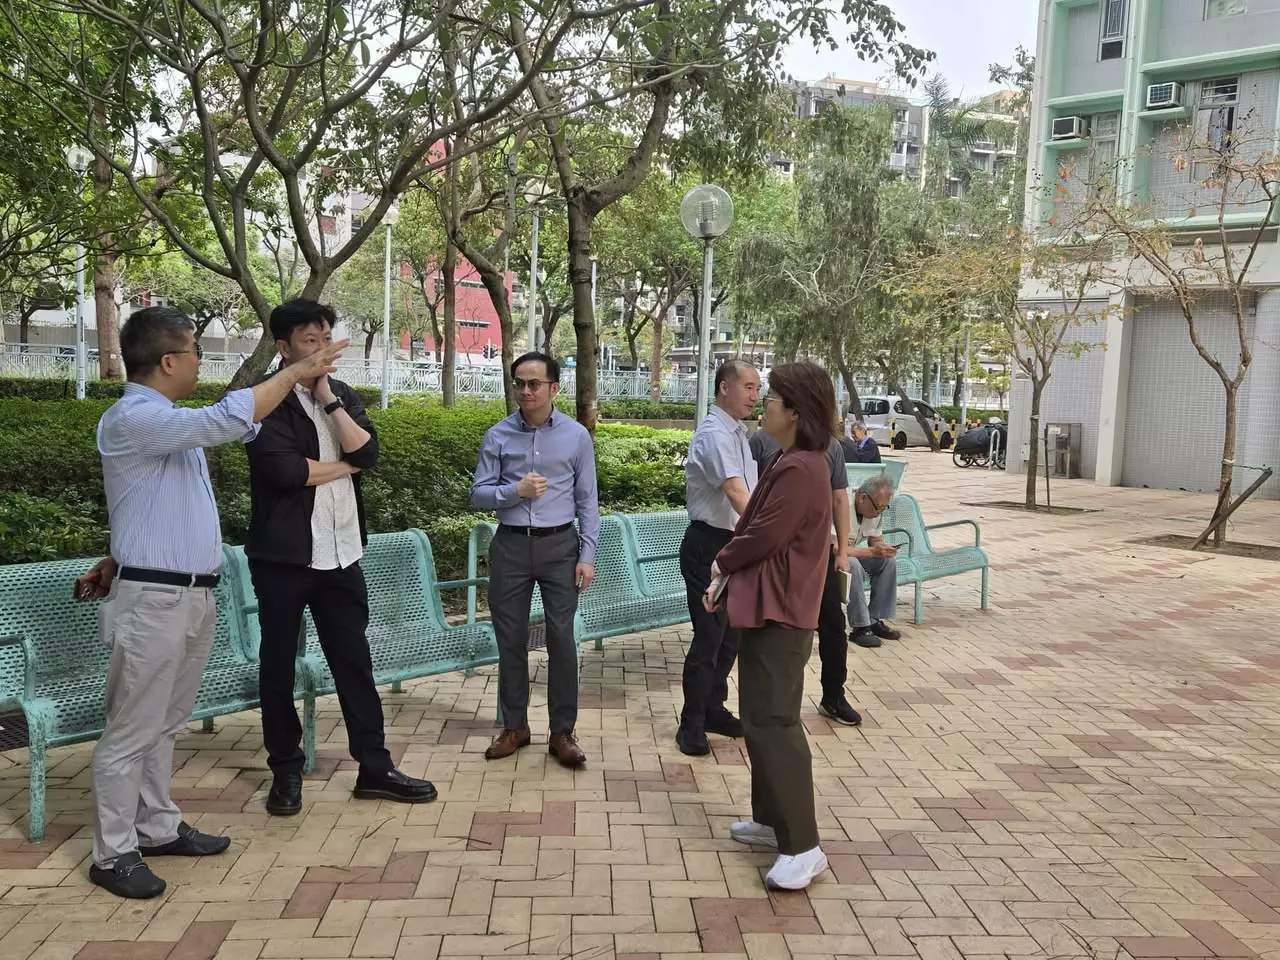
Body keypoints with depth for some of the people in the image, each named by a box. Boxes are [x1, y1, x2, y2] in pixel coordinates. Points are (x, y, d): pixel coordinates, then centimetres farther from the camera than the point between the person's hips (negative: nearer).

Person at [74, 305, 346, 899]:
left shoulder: (172, 422, 13)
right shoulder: (132, 420, -18)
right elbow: (228, 420, -27)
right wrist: (296, 372, -20)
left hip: (194, 595, 9)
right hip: (153, 600, -9)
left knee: (165, 724, 18)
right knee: (132, 731, 1)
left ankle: (158, 828, 29)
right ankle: (113, 854, 11)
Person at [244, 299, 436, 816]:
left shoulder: (344, 396, 10)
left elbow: (367, 451, -5)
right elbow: (285, 469, -21)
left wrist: (328, 399, -11)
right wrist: (344, 466, -7)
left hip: (340, 552, 5)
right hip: (283, 553, -4)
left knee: (354, 661, 9)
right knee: (278, 664, 7)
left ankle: (375, 768, 17)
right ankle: (286, 770, 22)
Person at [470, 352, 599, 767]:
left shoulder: (576, 435, 0)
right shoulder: (498, 435, 1)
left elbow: (587, 500, 3)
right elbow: (478, 493, 4)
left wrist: (587, 555, -3)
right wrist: (515, 491, -15)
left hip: (559, 545, -1)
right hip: (510, 546, 2)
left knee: (561, 638, -3)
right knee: (511, 639, 8)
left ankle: (562, 732, 9)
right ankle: (514, 726, 23)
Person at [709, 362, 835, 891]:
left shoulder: (800, 470, -20)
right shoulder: (788, 462, 12)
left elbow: (762, 536, -20)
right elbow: (755, 527, 14)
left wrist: (721, 563, -1)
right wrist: (726, 578, 5)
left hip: (779, 613, -11)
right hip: (764, 606, 11)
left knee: (774, 721, -7)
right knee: (761, 717, 18)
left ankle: (802, 846, -1)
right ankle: (772, 819, 30)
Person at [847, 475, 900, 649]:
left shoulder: (875, 510, -3)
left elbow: (875, 540, 6)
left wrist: (883, 548, -19)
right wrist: (871, 551, -36)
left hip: (852, 555, 8)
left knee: (888, 561, -11)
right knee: (852, 565, -36)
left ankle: (875, 620, -4)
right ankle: (859, 628, -26)